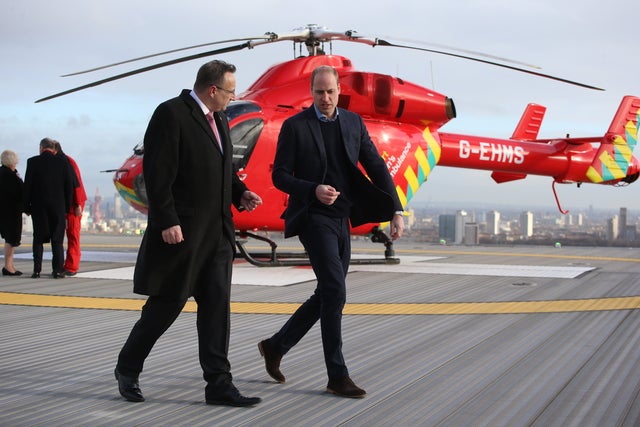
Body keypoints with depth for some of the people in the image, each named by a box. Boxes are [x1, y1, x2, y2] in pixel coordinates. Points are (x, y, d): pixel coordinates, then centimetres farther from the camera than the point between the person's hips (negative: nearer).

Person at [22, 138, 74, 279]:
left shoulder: (33, 162, -3)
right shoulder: (62, 162, -1)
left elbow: (27, 186, -3)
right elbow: (69, 186, 0)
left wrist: (26, 206, 4)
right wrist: (67, 206, 8)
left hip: (38, 206, 0)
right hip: (58, 206, 0)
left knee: (38, 239, 8)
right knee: (57, 239, 4)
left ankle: (37, 270, 4)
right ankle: (58, 270, -1)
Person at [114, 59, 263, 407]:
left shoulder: (218, 119, 15)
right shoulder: (171, 114, -11)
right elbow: (157, 173, -16)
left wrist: (239, 193, 6)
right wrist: (167, 222, -20)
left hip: (217, 231, 8)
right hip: (181, 231, -8)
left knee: (216, 304, 3)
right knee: (167, 304, 2)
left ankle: (218, 383, 6)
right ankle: (127, 368, 21)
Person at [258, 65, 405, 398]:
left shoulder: (353, 122, 8)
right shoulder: (295, 126, -5)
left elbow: (376, 167, 6)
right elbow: (279, 175, -5)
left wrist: (396, 211, -2)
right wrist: (313, 190, -22)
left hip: (341, 220, 6)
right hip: (313, 218, -6)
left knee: (327, 296, 11)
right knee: (335, 292, -13)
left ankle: (275, 346, 28)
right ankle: (337, 376, -4)